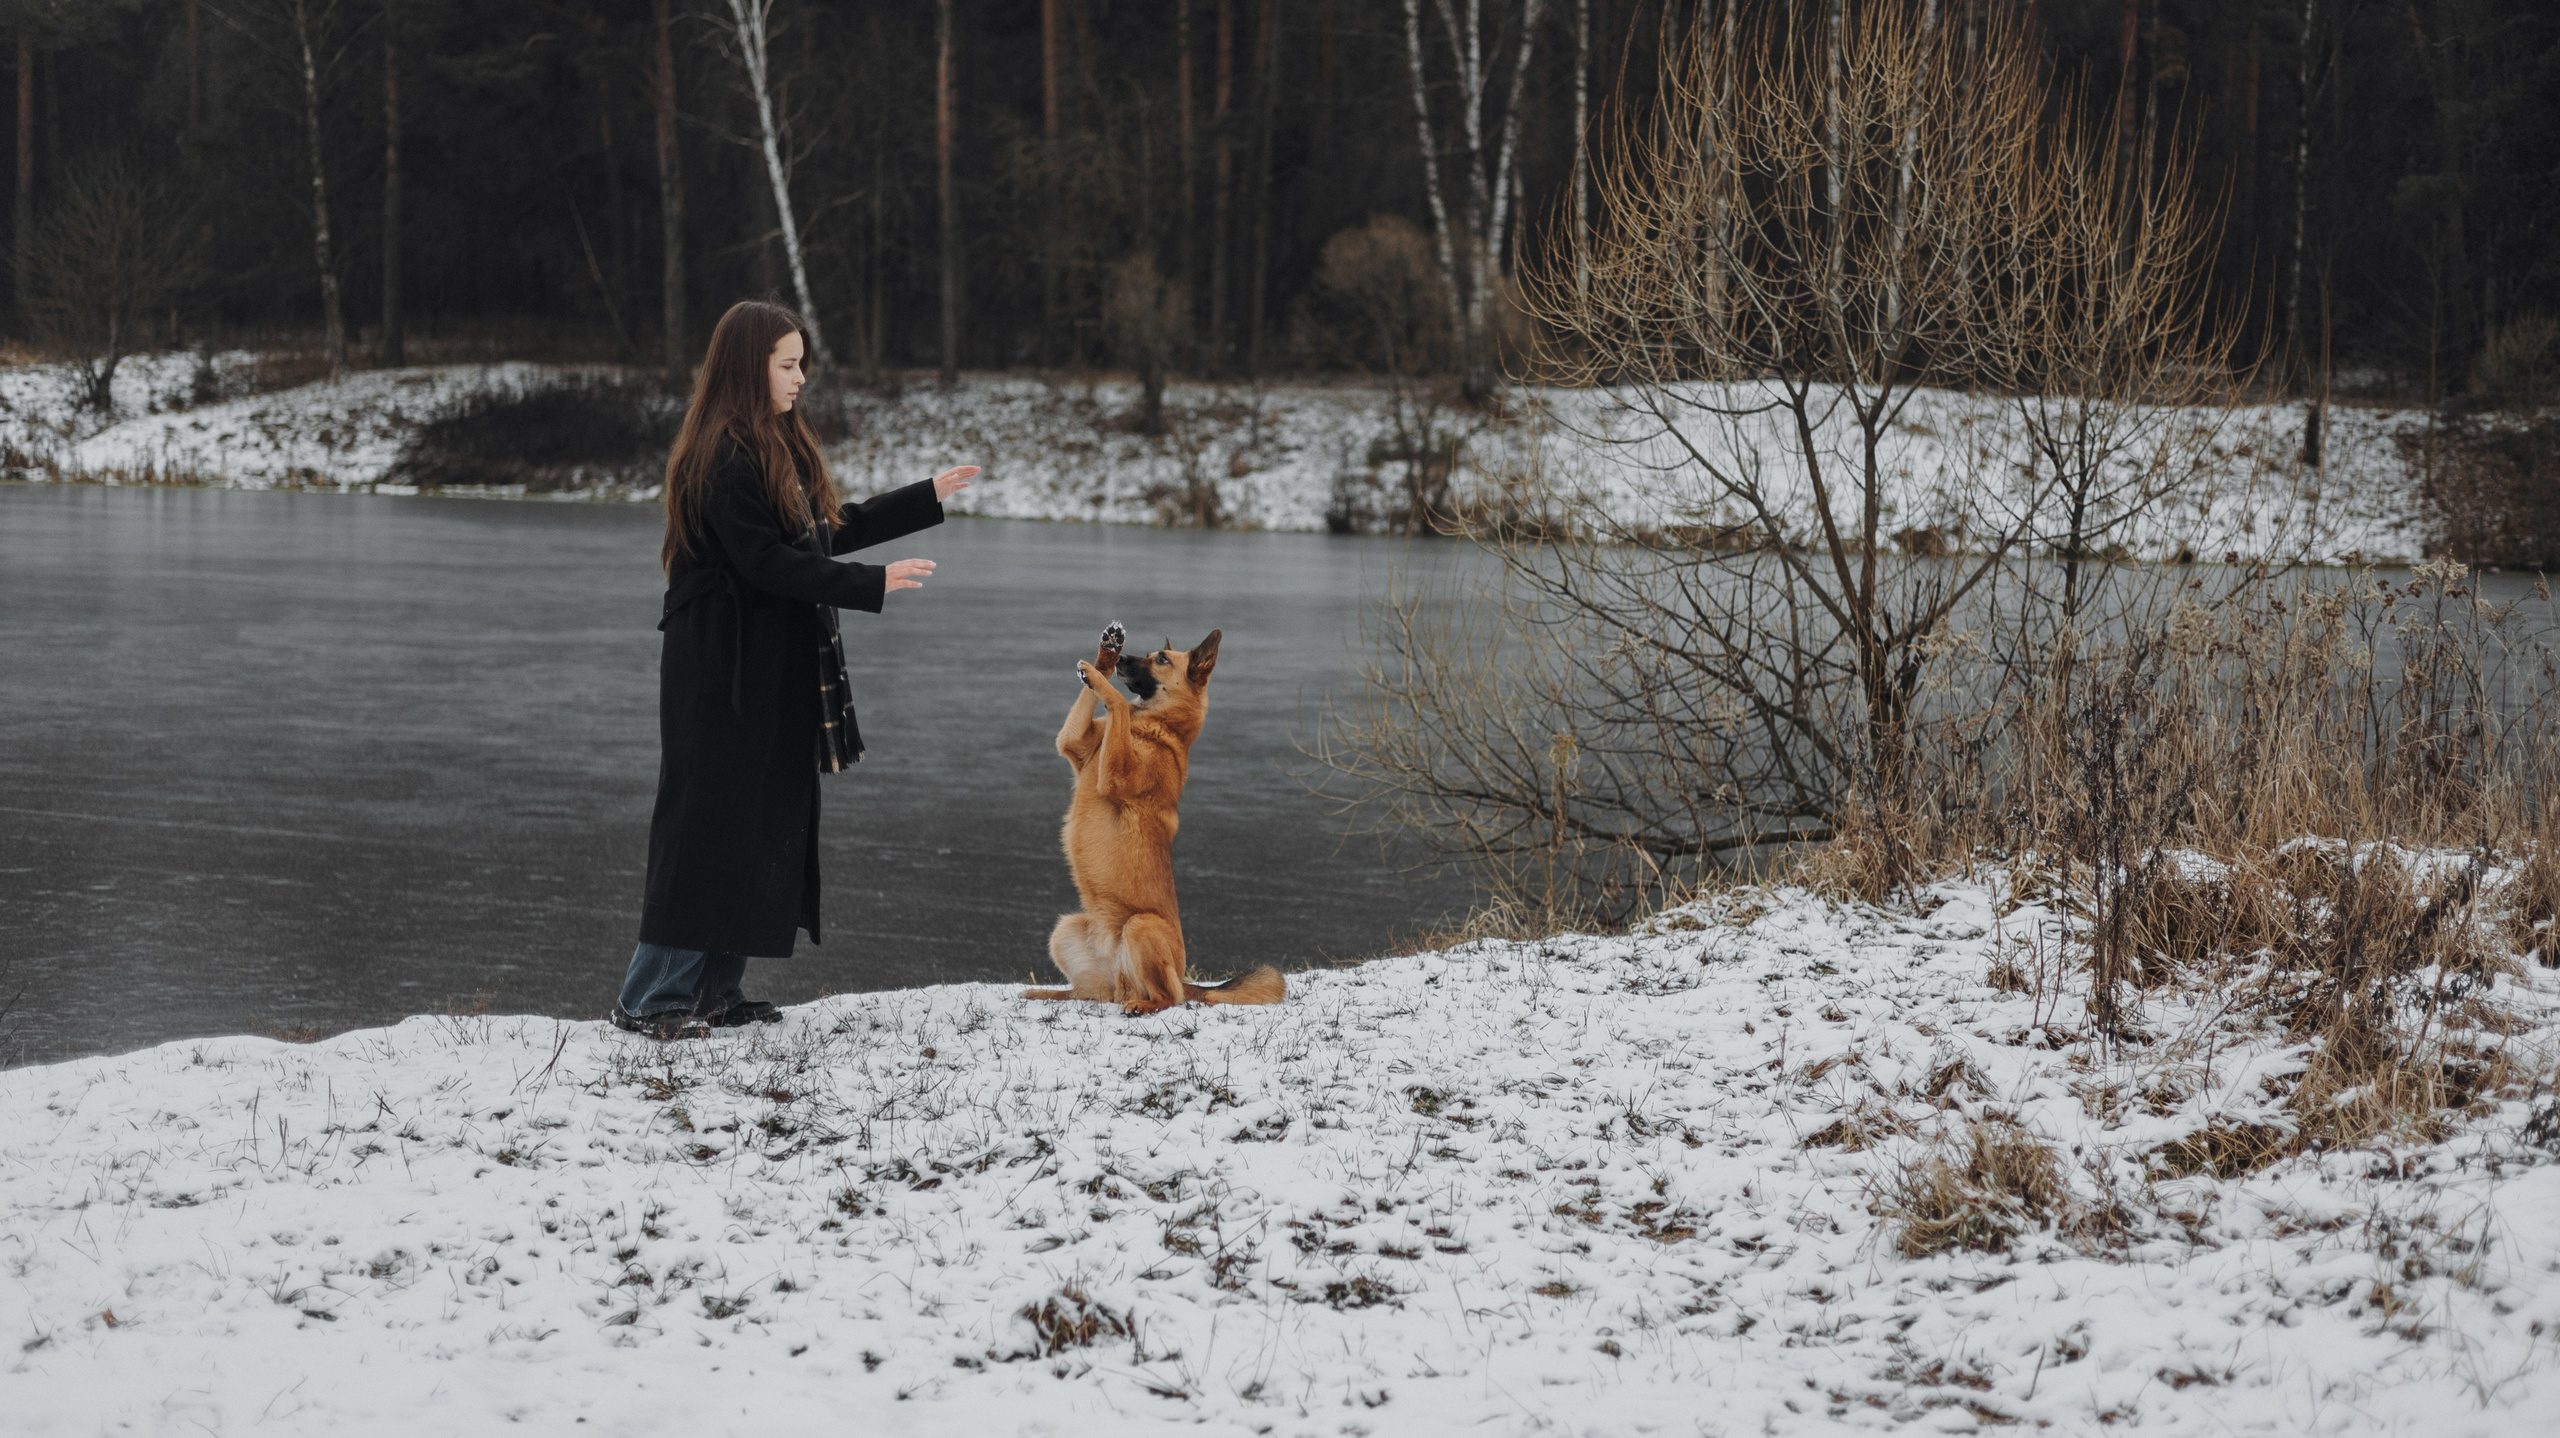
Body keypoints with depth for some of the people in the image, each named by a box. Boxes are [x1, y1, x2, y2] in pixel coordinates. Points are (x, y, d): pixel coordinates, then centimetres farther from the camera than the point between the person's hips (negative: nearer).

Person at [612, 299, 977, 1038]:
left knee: (765, 824, 10)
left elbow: (830, 530, 21)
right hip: (724, 673, -10)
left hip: (772, 671, 10)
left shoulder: (777, 446, 15)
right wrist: (872, 585, -20)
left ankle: (716, 991, 15)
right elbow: (765, 562, -22)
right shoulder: (723, 458, -17)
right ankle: (649, 998, -2)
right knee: (710, 826, -7)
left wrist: (927, 499, 23)